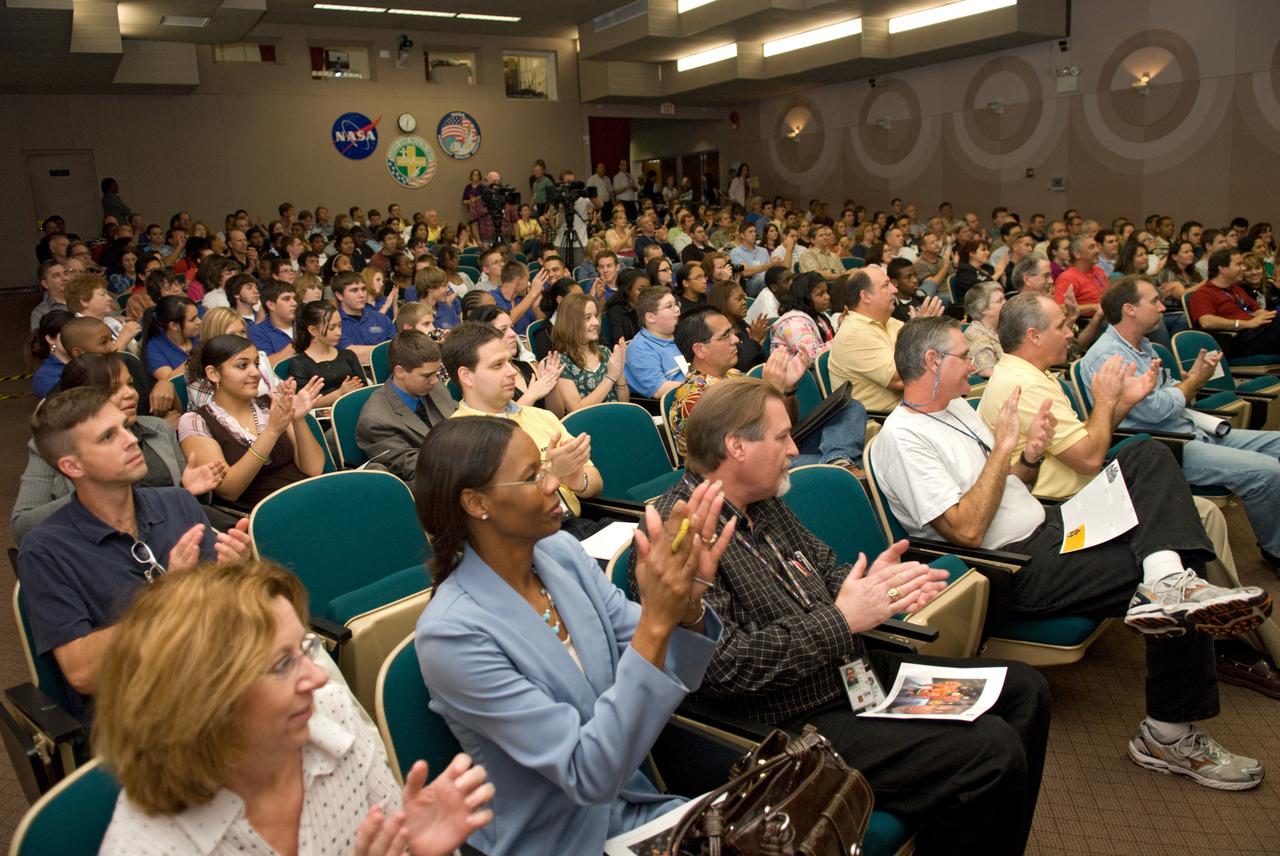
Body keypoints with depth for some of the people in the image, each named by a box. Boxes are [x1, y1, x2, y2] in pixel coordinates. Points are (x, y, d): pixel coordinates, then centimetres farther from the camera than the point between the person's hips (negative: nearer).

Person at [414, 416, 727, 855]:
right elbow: (589, 775, -24)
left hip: (633, 804, 5)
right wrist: (655, 621, -33)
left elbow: (661, 672, -2)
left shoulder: (561, 551, -5)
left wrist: (687, 603, -23)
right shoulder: (452, 634, -24)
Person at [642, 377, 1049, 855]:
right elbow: (722, 667, -27)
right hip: (797, 723, -10)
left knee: (1024, 690, 12)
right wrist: (843, 619, -23)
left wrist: (872, 583, -8)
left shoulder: (763, 504, 8)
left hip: (855, 671, 10)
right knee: (994, 756, -20)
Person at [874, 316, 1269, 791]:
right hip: (1019, 565, -10)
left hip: (1047, 523, 10)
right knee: (1181, 608, -18)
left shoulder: (956, 407, 14)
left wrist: (1031, 456, -4)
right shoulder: (902, 436, -18)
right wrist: (1004, 445, -20)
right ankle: (1170, 735, -4)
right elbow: (967, 530, -25)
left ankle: (1169, 581, -22)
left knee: (1147, 455, -4)